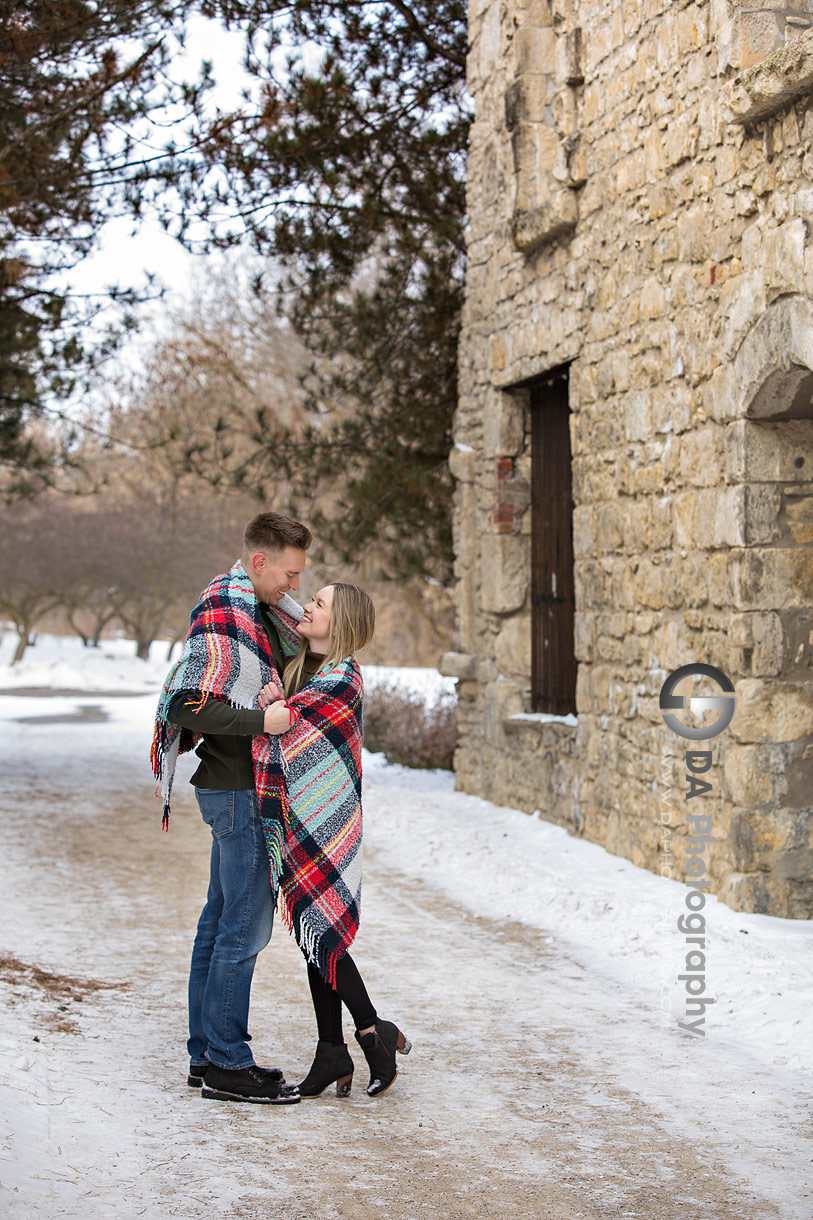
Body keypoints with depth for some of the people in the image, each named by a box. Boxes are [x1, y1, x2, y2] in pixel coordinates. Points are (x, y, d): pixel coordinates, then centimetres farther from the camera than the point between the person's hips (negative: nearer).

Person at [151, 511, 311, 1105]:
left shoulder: (253, 610, 13)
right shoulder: (222, 618, -17)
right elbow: (188, 706, -24)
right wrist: (266, 719, -24)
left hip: (236, 789, 10)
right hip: (238, 790, -10)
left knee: (221, 922, 13)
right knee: (245, 926, -5)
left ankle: (208, 1054, 20)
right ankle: (227, 1064, 2)